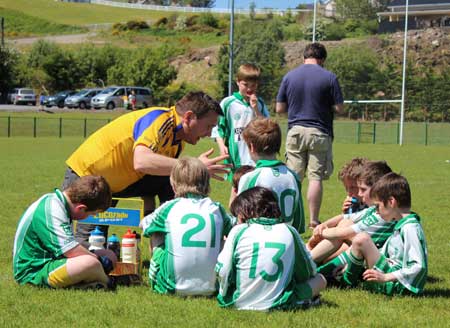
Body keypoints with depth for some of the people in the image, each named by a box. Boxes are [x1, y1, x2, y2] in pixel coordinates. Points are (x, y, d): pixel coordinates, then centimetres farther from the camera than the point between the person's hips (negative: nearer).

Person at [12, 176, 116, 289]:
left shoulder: (53, 200, 8)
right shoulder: (53, 212, -24)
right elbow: (72, 251, -28)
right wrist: (100, 260, -12)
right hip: (34, 274, -11)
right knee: (90, 263, -33)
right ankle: (106, 282, -1)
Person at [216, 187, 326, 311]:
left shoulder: (238, 231, 1)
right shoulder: (289, 231, 3)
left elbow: (222, 272, -2)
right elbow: (309, 271, 12)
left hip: (240, 303, -1)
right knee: (320, 279, 18)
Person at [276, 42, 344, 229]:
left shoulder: (289, 76, 3)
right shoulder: (329, 77, -4)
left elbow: (279, 108, 5)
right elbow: (339, 108, -4)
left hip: (295, 131, 2)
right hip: (319, 133, -2)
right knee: (316, 177, 1)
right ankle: (313, 221, 3)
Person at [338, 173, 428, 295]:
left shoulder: (410, 228, -17)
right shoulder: (401, 225, 14)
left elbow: (418, 266, -24)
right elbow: (385, 253, 23)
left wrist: (385, 277, -25)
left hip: (397, 285, -11)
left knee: (361, 239, -18)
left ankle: (347, 281, -2)